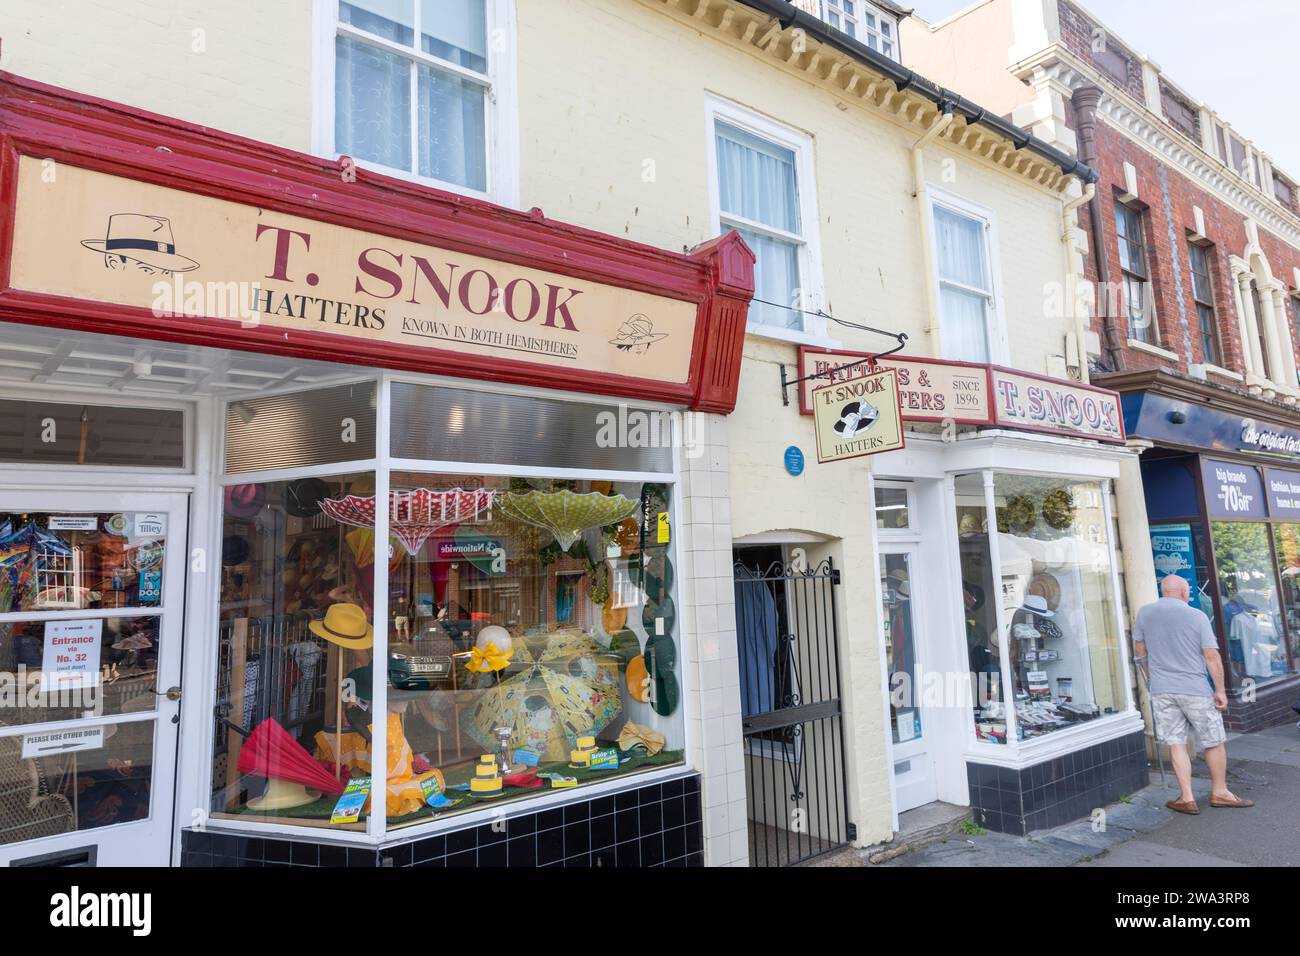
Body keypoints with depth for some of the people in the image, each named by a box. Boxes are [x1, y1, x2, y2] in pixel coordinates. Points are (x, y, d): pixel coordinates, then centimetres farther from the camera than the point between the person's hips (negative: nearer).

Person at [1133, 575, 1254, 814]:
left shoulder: (1145, 613, 3)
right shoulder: (1197, 616, -6)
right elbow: (1212, 656, -8)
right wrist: (1220, 690, -1)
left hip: (1161, 690, 2)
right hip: (1195, 690, -2)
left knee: (1176, 743, 6)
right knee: (1214, 742, 15)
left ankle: (1187, 798, 8)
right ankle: (1219, 792, 26)